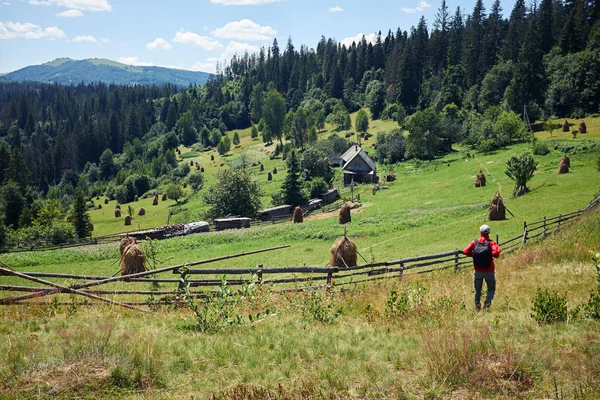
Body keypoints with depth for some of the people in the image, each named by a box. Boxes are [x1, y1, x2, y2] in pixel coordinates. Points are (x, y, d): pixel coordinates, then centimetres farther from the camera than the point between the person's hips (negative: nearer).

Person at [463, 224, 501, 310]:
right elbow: (496, 253, -26)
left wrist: (474, 254, 3)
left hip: (478, 271, 2)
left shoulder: (475, 242, -3)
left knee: (477, 289, 18)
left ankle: (477, 306, 23)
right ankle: (487, 302, -9)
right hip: (489, 271, -2)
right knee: (491, 289, 12)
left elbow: (465, 251, -10)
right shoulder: (491, 243, -10)